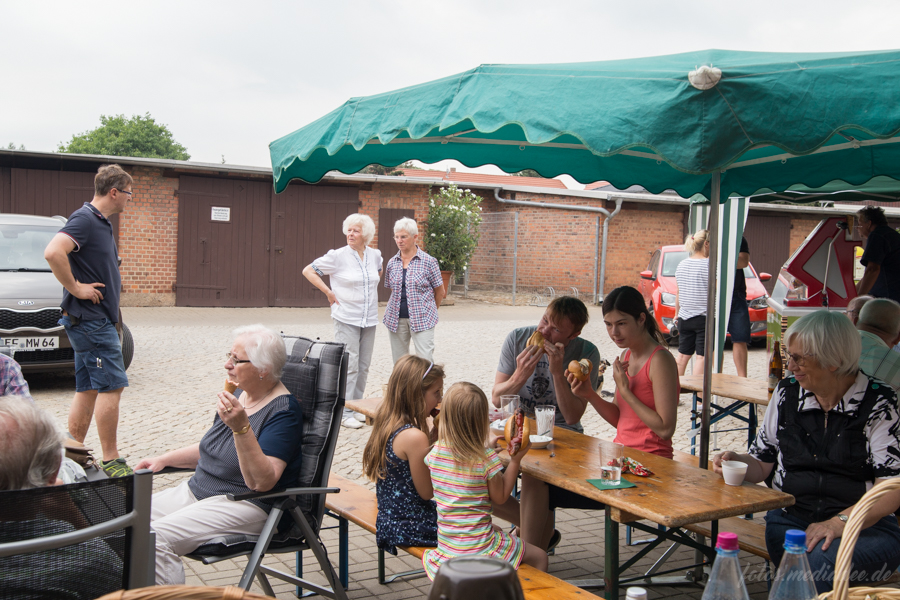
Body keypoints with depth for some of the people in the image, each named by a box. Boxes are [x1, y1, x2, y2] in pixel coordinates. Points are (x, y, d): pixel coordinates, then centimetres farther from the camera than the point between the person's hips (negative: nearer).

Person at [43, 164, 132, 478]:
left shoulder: (101, 223, 16)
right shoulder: (84, 219, -14)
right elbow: (53, 253, -29)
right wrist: (76, 288, -22)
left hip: (97, 319, 10)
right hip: (91, 319, -10)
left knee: (88, 389, 12)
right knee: (112, 386, -8)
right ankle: (110, 461, -3)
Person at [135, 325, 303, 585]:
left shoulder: (283, 410, -16)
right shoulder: (239, 395, 10)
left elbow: (262, 482, -26)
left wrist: (241, 427, -34)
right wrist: (164, 459, 14)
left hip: (247, 505, -9)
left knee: (157, 537, -26)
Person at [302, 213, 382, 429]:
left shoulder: (375, 255, 6)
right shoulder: (338, 256, -9)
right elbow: (308, 271, -5)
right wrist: (329, 292, -8)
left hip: (369, 319, 5)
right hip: (347, 318, -5)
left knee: (364, 365, 10)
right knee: (349, 365, -8)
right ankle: (344, 413, -1)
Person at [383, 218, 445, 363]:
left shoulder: (428, 261, -3)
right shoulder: (392, 263, 8)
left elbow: (439, 291, 5)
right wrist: (399, 306, 13)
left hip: (421, 319, -4)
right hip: (396, 319, 4)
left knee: (426, 361, -10)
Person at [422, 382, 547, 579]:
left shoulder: (435, 454, -6)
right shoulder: (487, 459, -19)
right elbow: (500, 498, -5)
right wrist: (515, 461, -4)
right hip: (481, 551, -5)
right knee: (539, 556, 16)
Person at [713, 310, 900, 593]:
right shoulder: (786, 393, 8)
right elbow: (762, 464, 15)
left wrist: (840, 522, -22)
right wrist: (737, 461, -7)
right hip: (791, 518, 3)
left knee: (822, 558, -34)